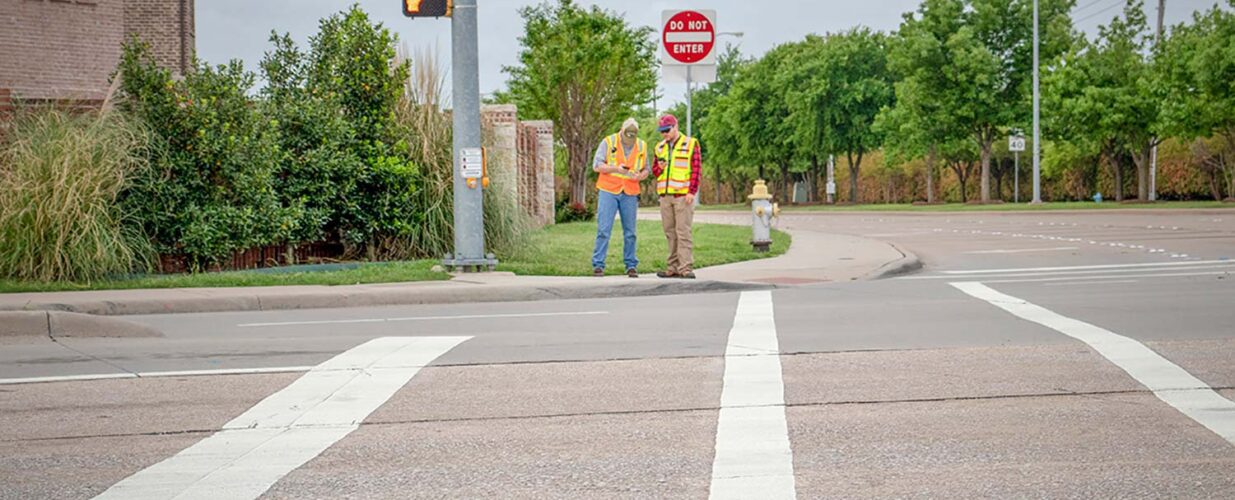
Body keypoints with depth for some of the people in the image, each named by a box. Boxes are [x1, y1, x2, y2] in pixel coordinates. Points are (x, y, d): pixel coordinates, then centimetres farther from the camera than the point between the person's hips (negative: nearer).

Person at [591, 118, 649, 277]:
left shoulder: (642, 146, 7)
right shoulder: (608, 142, -3)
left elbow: (645, 169, 14)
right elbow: (596, 165, -5)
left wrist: (640, 176, -10)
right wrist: (616, 169, -20)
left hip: (630, 194, 3)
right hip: (608, 191, -3)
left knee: (630, 231, 4)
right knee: (603, 229, -6)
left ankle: (631, 265, 11)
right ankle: (598, 265, -3)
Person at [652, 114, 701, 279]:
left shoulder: (690, 144, 0)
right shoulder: (660, 147, 16)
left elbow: (696, 170, -4)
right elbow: (654, 170, 20)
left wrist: (692, 192, -13)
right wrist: (659, 167, -4)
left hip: (683, 196, -6)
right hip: (665, 196, 6)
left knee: (683, 231, -10)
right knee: (670, 233, 7)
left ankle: (686, 268, -13)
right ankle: (673, 268, 11)